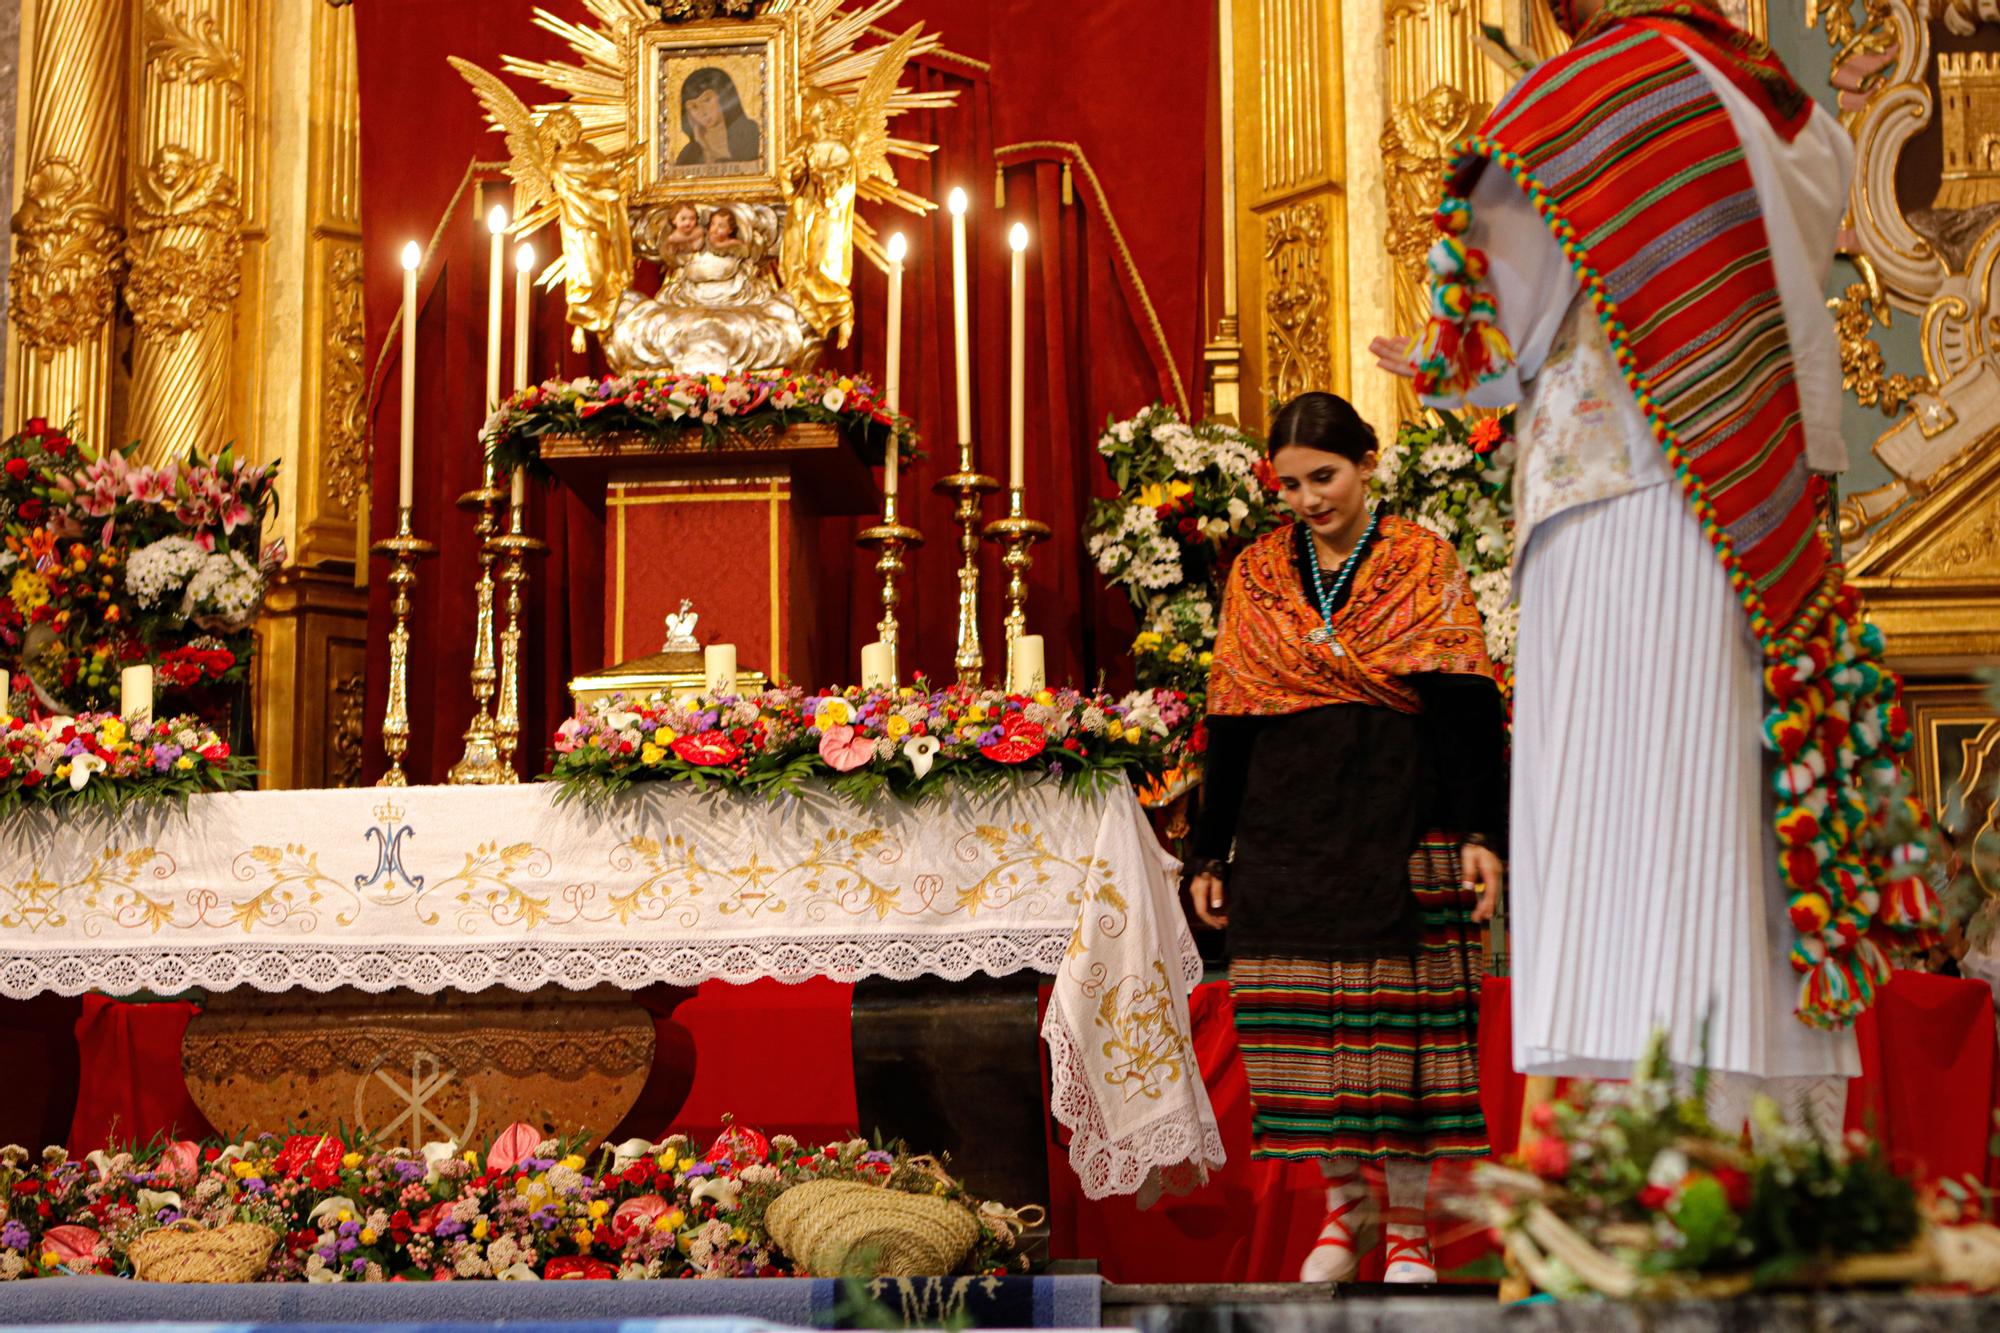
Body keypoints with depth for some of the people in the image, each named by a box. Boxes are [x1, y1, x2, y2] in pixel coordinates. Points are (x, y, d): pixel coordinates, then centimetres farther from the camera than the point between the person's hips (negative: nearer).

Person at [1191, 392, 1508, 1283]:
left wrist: (1480, 834, -9)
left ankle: (1408, 1228, 9)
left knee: (1400, 1021, -1)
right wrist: (1211, 855, 9)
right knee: (1301, 1027, 2)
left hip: (1402, 824, -3)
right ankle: (1344, 1202, 20)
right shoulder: (1255, 576, 10)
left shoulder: (1423, 563, 3)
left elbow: (1468, 707, -1)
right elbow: (1227, 723, 11)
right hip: (1286, 830, 3)